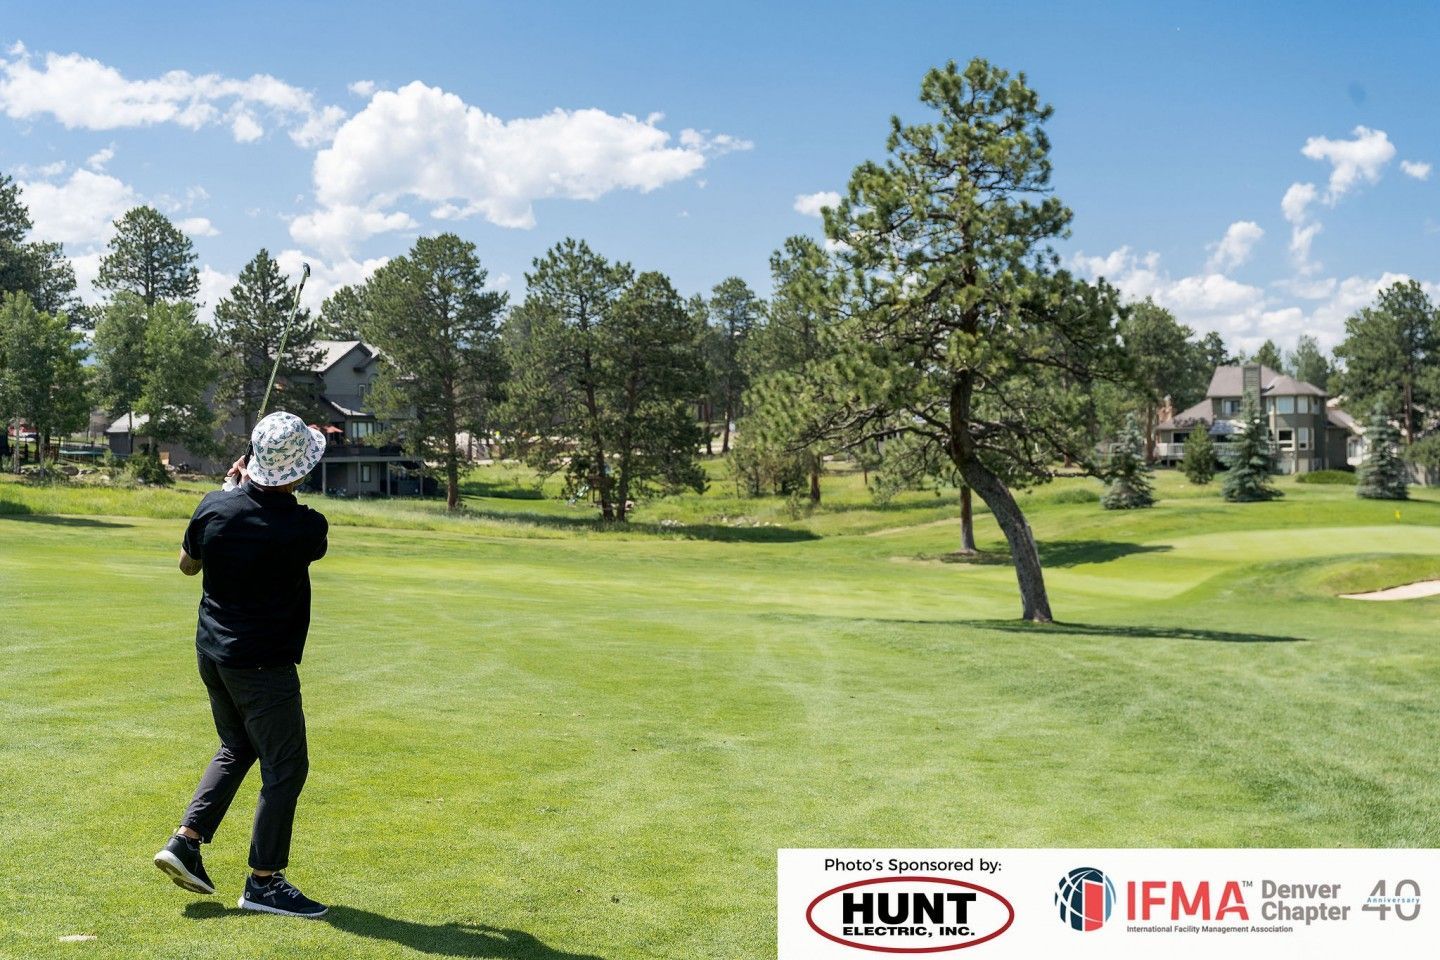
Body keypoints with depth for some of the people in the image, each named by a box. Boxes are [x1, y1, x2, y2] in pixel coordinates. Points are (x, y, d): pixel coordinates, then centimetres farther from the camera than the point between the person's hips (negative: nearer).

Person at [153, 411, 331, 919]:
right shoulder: (306, 527, -21)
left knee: (236, 748, 25)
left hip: (212, 651, 7)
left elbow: (187, 564, 12)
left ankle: (185, 840, 18)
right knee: (285, 766, 5)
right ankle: (263, 881, 11)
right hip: (263, 664, -7)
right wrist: (250, 489, 11)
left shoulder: (214, 506, -7)